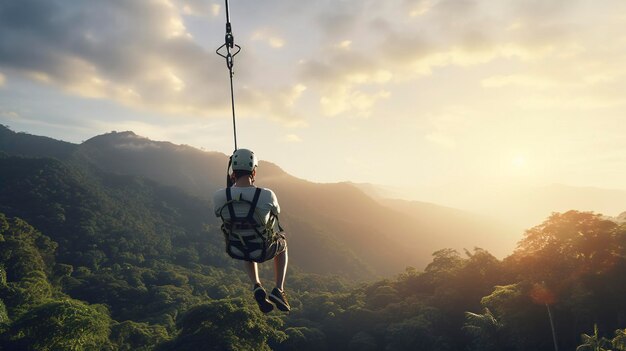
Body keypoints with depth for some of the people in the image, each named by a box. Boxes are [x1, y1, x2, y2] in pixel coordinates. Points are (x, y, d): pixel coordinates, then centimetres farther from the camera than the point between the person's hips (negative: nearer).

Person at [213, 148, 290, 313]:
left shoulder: (218, 196, -24)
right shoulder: (267, 195, -29)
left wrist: (232, 185, 3)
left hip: (237, 250, 2)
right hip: (264, 250, -2)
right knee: (282, 244, 34)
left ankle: (257, 286, 16)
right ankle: (279, 290, 19)